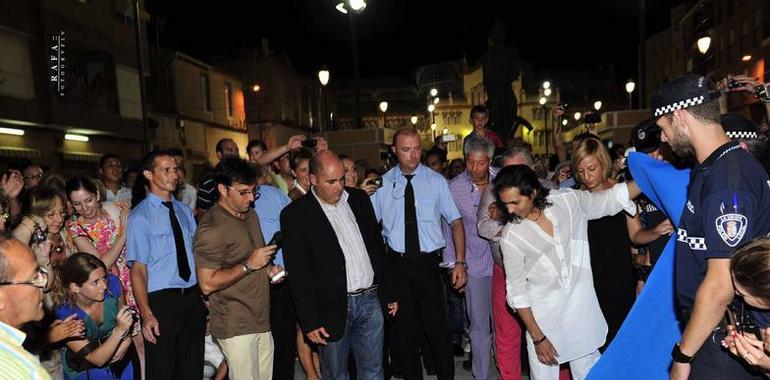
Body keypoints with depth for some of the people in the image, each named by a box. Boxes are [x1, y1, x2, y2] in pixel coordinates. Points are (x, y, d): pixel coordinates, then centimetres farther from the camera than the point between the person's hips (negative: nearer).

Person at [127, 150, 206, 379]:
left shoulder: (184, 211, 9)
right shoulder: (140, 217, -8)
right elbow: (137, 269, -13)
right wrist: (146, 314, -21)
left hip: (194, 298, 6)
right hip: (161, 300, -5)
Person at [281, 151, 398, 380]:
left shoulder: (359, 199, 7)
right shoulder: (295, 215, -8)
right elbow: (298, 274, -9)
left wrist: (389, 292, 12)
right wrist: (310, 322, -11)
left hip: (370, 301, 4)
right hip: (332, 308, -4)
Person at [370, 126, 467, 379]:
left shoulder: (436, 181, -1)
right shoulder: (383, 184, 1)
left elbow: (456, 220, -1)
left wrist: (460, 262, -8)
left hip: (428, 263, -1)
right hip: (397, 264, 1)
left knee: (437, 328, 1)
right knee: (404, 329, 13)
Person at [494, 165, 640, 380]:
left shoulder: (568, 201, -6)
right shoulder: (511, 237, -13)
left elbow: (612, 198, 7)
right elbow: (518, 292, -8)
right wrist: (537, 337, -8)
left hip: (582, 313, 2)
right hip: (543, 320, -2)